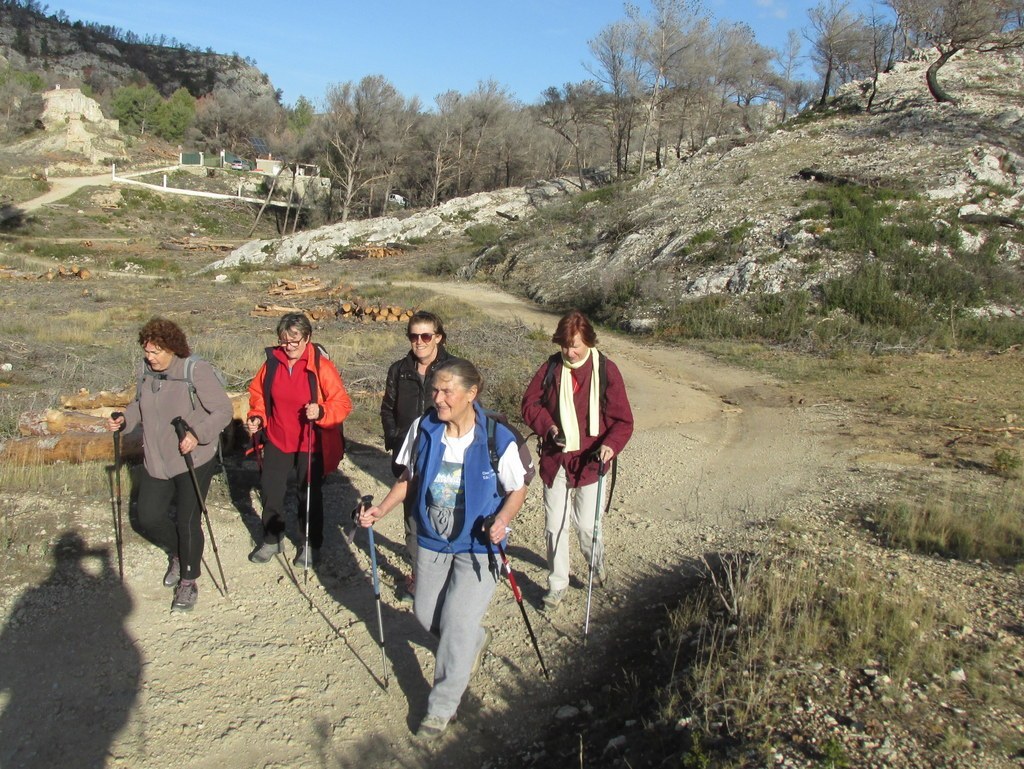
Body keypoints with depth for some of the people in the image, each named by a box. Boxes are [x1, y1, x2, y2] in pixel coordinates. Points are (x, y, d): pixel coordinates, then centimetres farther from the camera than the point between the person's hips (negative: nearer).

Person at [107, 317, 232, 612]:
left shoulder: (196, 371, -19)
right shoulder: (147, 370, 1)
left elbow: (223, 410, -19)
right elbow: (140, 404, 17)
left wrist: (198, 435, -32)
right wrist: (124, 419, -3)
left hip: (193, 460, -6)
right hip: (155, 461, 6)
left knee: (187, 521, -1)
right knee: (148, 518, 9)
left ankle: (188, 583, 20)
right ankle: (178, 554, 40)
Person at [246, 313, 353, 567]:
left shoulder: (321, 366, -16)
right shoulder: (272, 363, -4)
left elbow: (343, 404, -15)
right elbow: (258, 394, 11)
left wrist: (321, 412, -33)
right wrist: (256, 417, -6)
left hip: (311, 444, -4)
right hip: (277, 440, 4)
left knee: (310, 495, 11)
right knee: (270, 490, 13)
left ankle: (311, 545, 31)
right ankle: (272, 539, 36)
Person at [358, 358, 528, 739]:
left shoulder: (498, 440, -19)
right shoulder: (423, 430, -9)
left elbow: (517, 489, -6)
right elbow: (409, 478, 5)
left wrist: (502, 519, -25)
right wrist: (380, 510, -6)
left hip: (478, 547, -4)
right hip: (431, 540, 5)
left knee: (457, 623, -5)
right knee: (426, 614, 15)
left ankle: (441, 707, 17)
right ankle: (477, 641, 48)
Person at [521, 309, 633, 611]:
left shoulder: (606, 370, -8)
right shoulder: (551, 367, -2)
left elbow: (623, 419, -7)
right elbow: (530, 403, 6)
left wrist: (611, 444, -26)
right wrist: (548, 426, -13)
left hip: (589, 461, -2)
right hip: (555, 460, 2)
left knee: (586, 525, 2)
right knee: (554, 527, 7)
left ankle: (598, 560, 37)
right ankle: (557, 584, 27)